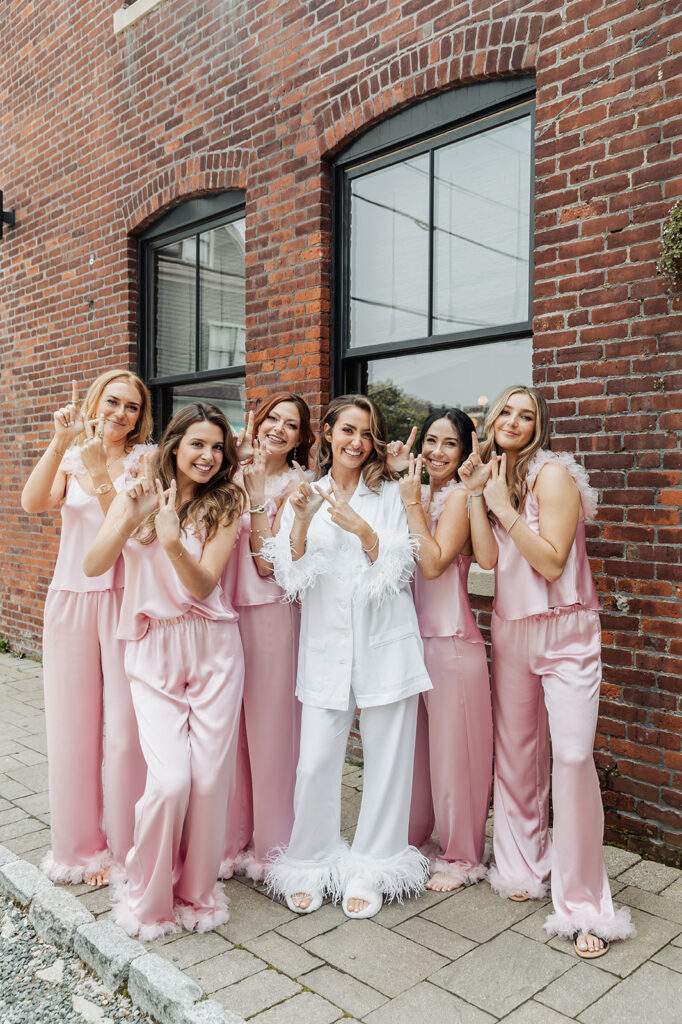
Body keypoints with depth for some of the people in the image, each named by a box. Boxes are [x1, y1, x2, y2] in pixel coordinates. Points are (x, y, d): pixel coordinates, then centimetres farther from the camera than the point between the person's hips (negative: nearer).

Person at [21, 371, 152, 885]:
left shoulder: (143, 460, 1)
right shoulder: (70, 456, 8)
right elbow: (33, 502, -12)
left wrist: (99, 474, -22)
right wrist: (60, 443, -22)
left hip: (123, 600, -2)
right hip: (70, 598, 3)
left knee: (126, 729, 0)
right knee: (72, 726, 9)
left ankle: (126, 851, 18)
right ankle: (79, 846, 27)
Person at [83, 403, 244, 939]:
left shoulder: (226, 503, 1)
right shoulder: (137, 494, 4)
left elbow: (205, 583, -9)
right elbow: (93, 565, -7)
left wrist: (172, 540, -25)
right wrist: (131, 518, -21)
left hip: (213, 649, 1)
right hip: (154, 651, 0)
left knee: (211, 778, 0)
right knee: (171, 780, -10)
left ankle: (196, 890, 25)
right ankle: (146, 893, 18)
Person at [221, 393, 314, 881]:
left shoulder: (295, 484, -2)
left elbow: (268, 563, -12)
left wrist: (257, 497, -15)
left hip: (270, 614, -4)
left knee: (268, 727, 4)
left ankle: (270, 843, 22)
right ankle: (230, 837, 27)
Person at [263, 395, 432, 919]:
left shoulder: (390, 495, 4)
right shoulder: (306, 495, 7)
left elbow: (400, 569, -3)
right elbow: (289, 576, 0)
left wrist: (361, 528, -18)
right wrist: (302, 521, -16)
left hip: (385, 643, 0)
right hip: (326, 644, 1)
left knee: (386, 759, 6)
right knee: (316, 762, -1)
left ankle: (370, 871, 24)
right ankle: (310, 865, 22)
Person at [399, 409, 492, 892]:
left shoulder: (460, 496, -11)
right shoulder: (419, 493, 11)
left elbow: (434, 563, -20)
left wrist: (412, 504, -16)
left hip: (451, 638, -7)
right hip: (412, 634, 7)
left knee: (453, 746, 5)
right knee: (412, 743, 16)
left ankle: (461, 857, 23)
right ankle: (415, 838, 35)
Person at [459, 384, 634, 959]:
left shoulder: (552, 474, -12)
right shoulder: (495, 476, 8)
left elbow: (551, 562, -18)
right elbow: (487, 558, -3)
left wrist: (503, 506, -20)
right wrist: (476, 495, -10)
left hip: (565, 630, -6)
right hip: (510, 627, 6)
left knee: (572, 755, -12)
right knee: (515, 751, 11)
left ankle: (583, 903, 2)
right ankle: (524, 868, 30)